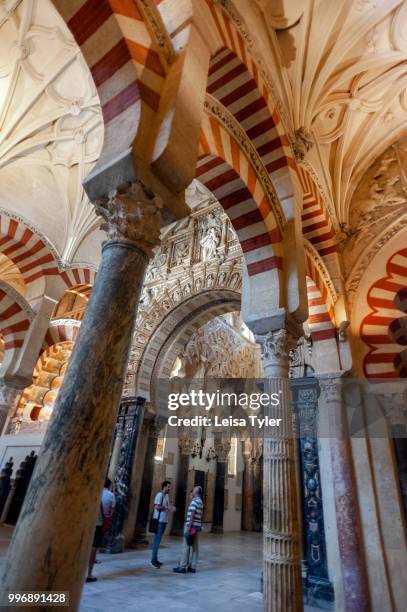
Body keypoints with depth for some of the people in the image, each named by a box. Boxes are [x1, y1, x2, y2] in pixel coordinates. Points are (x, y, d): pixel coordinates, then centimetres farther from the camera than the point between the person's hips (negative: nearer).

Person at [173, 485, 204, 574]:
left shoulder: (194, 501, -15)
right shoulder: (200, 502, 13)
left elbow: (192, 515, -19)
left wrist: (189, 527, -18)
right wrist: (200, 526, 21)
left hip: (192, 526, -9)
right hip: (197, 526, 9)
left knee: (186, 547, -2)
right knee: (195, 547, 8)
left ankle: (183, 567, 2)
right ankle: (192, 567, 12)